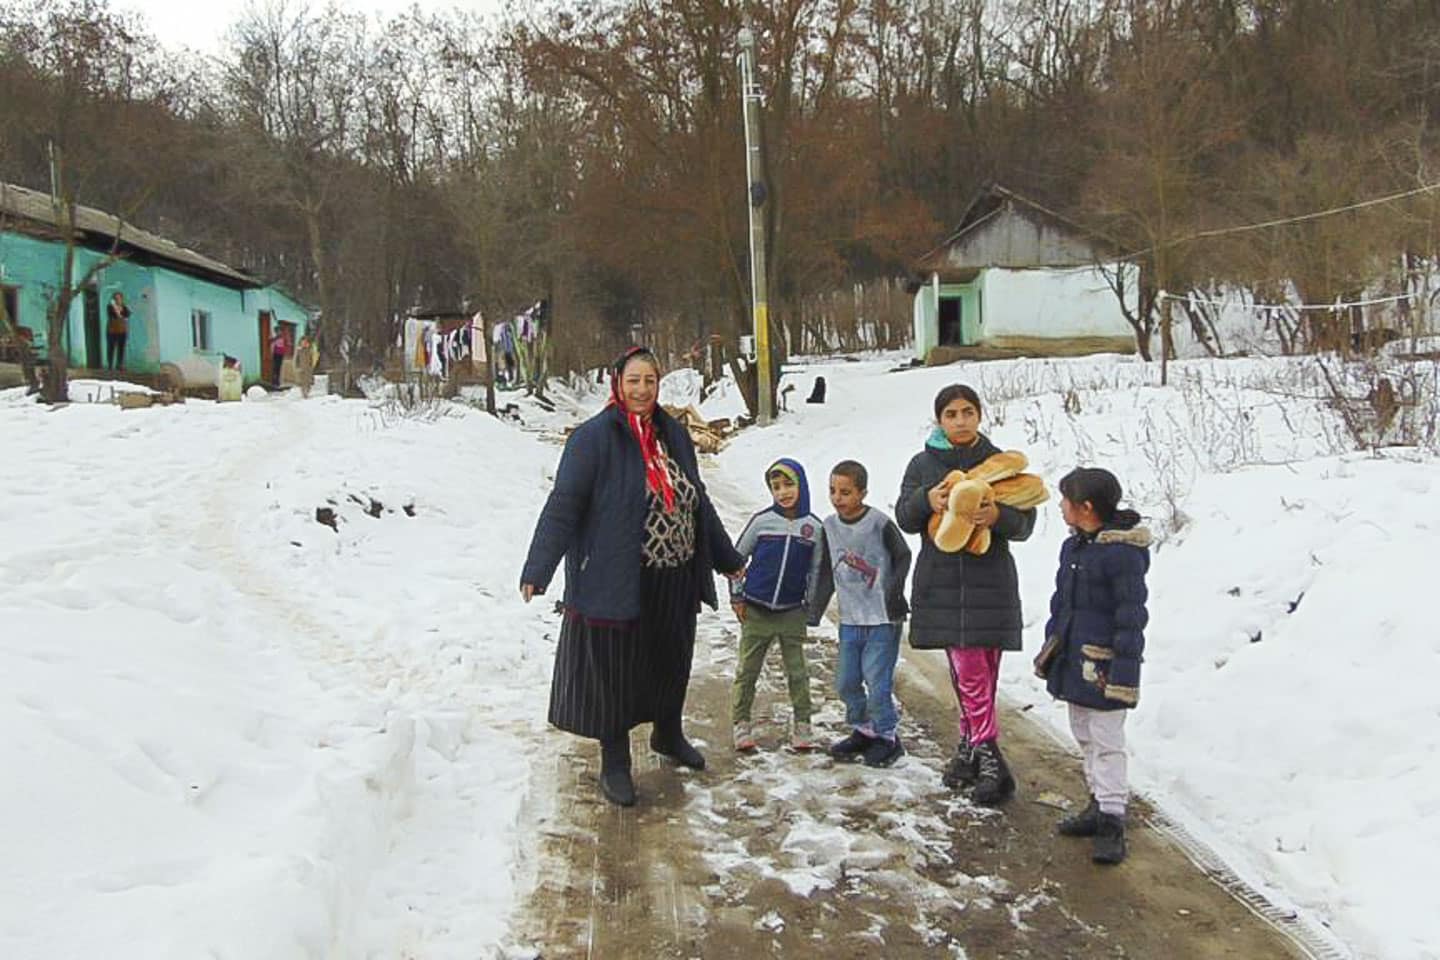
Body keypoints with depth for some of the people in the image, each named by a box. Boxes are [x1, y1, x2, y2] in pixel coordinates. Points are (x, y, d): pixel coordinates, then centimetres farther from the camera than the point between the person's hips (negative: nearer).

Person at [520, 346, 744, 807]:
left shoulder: (673, 435, 10)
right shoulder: (594, 437, -11)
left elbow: (699, 503, 19)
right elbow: (562, 506, -16)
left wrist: (728, 558, 26)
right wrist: (537, 570, -25)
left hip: (674, 582, 6)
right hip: (616, 582, -6)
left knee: (672, 662, 20)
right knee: (614, 669, 5)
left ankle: (668, 734, 46)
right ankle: (614, 764, 23)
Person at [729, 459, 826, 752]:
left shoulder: (814, 527, -1)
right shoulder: (762, 521, -5)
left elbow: (816, 570, 8)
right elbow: (737, 556, 3)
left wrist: (810, 606, 6)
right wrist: (736, 596, 2)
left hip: (792, 613, 1)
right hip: (755, 611, -1)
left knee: (797, 672, 7)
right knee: (746, 671, 5)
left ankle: (802, 726, 18)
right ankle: (742, 725, 15)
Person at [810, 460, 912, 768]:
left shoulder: (880, 523, -13)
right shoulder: (830, 525, 3)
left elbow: (903, 557, -3)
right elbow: (827, 572, 10)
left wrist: (894, 590, -15)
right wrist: (815, 610, 7)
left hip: (883, 619, -6)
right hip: (850, 619, 6)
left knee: (877, 681, -6)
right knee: (846, 682, 10)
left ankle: (888, 738, 14)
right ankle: (864, 731, 29)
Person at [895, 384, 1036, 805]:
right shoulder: (923, 464, 8)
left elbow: (1026, 522, 1)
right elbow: (904, 518, 3)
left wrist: (999, 515, -22)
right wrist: (926, 500, -18)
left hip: (990, 582, -1)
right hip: (941, 581, 1)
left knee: (978, 673, -3)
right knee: (967, 673, 1)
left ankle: (971, 746, 8)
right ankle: (988, 761, 5)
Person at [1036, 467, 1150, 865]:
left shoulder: (1123, 553, -18)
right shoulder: (1073, 546, 9)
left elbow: (1130, 615, -18)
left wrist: (1124, 669, -20)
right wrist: (1051, 644, 21)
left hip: (1103, 664, -9)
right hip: (1073, 659, 9)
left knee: (1107, 741, -3)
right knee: (1084, 736, 17)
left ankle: (1112, 821, 4)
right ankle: (1099, 805, 30)